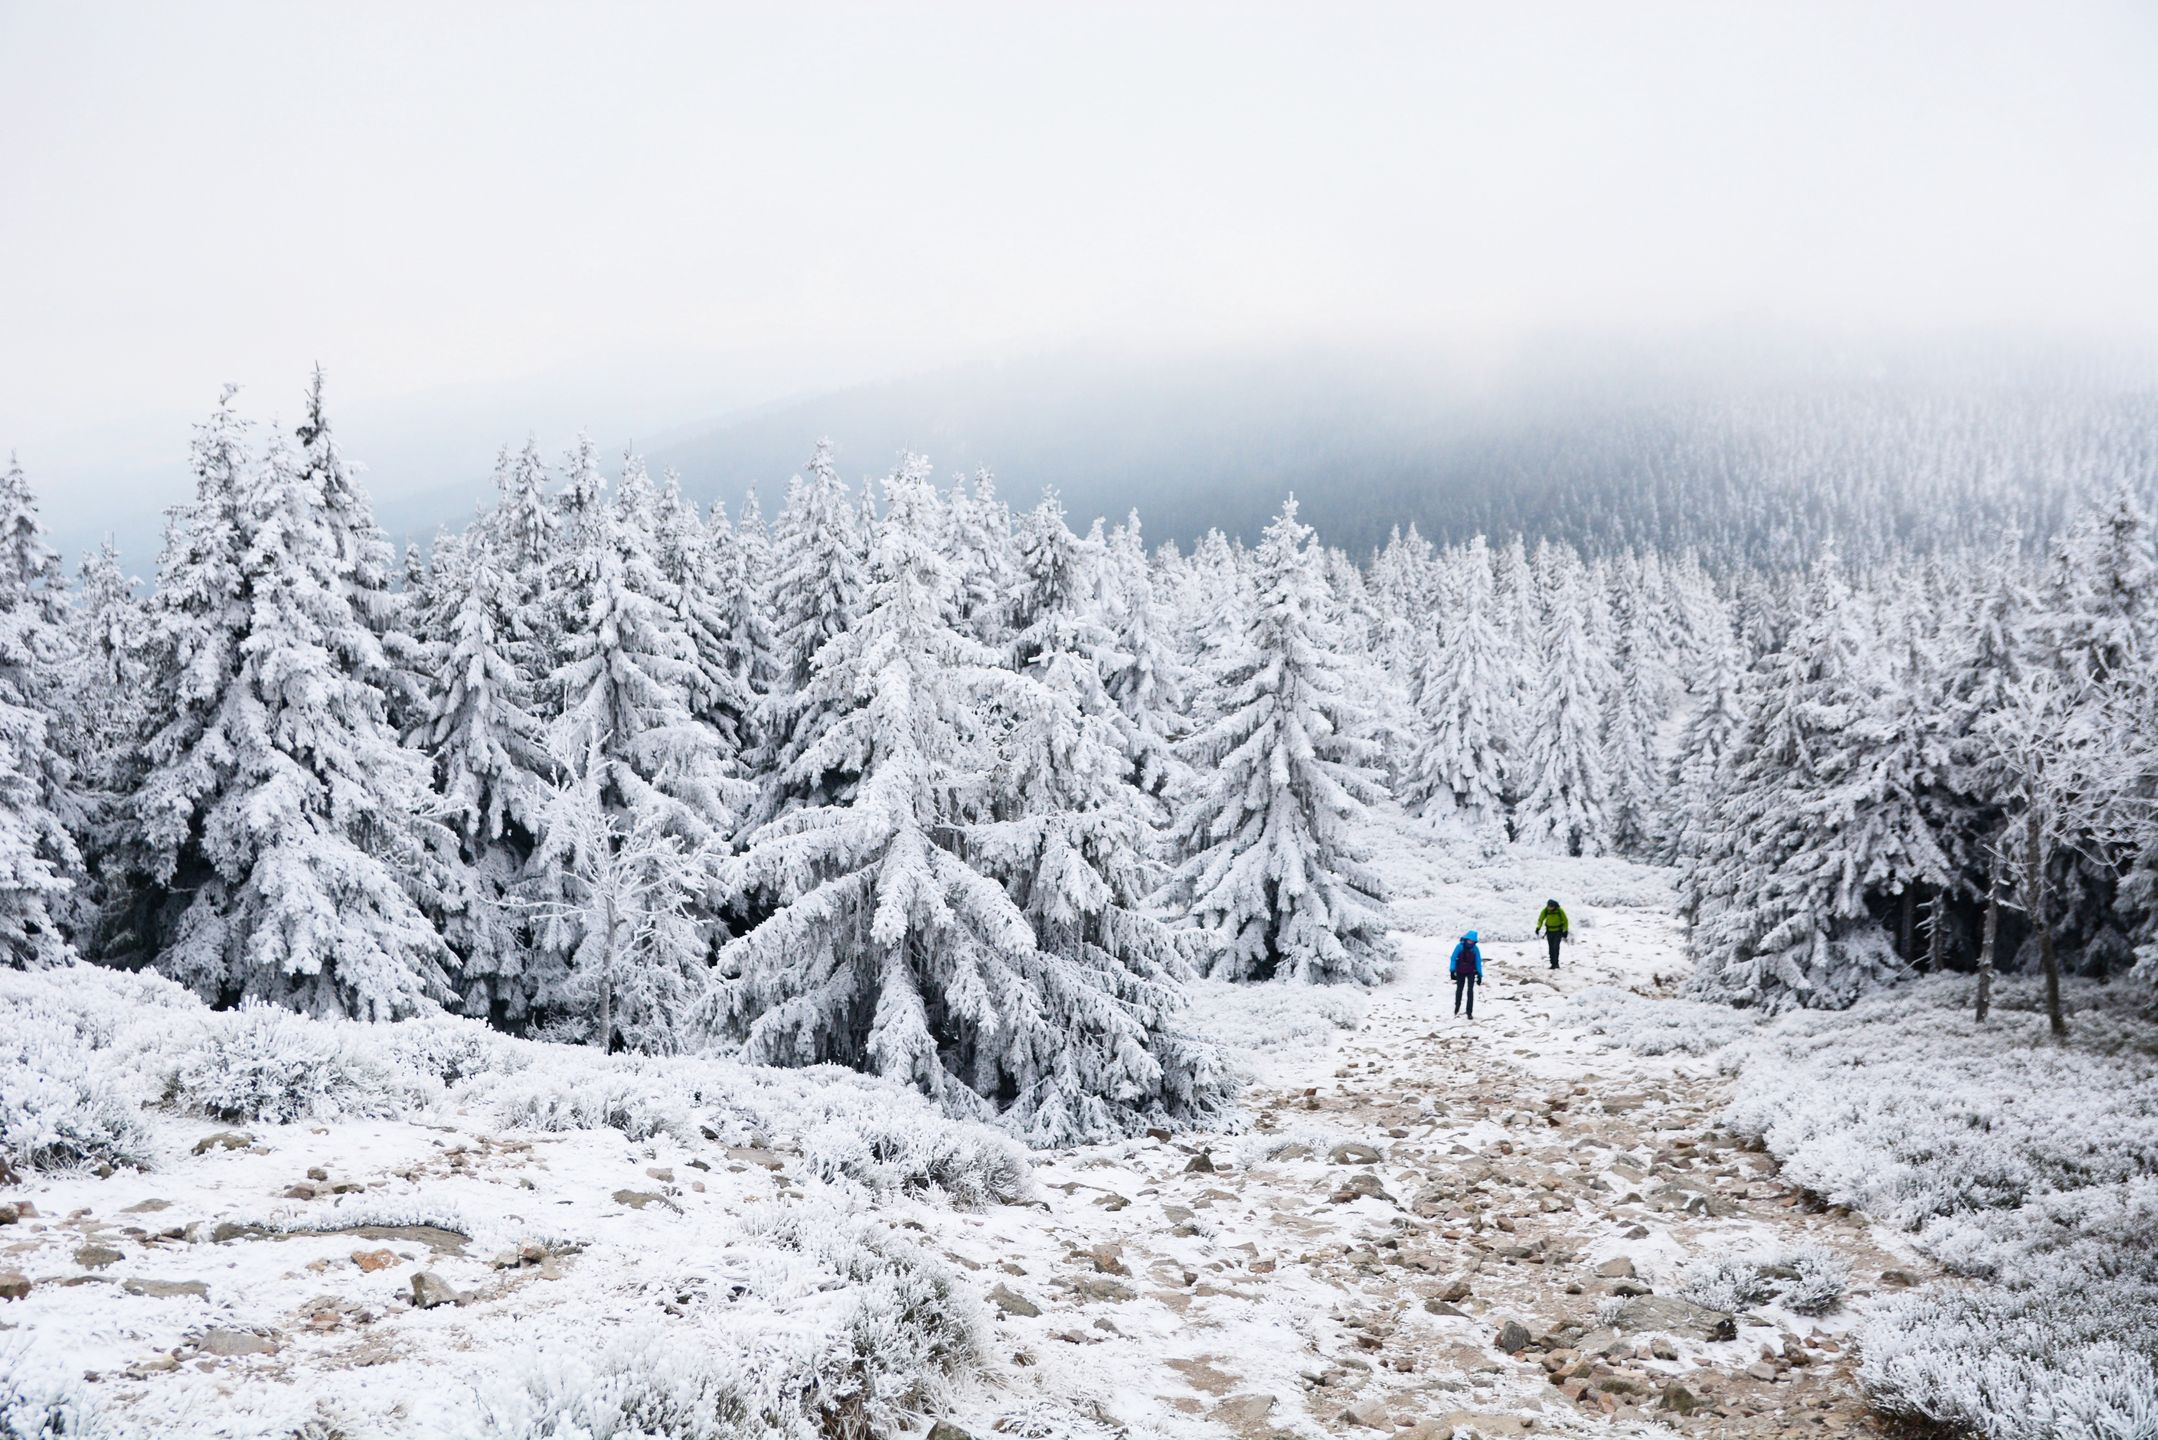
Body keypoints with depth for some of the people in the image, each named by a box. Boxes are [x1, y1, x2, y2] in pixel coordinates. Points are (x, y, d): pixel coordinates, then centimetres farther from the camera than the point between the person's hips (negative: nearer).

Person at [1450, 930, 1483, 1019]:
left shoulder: (1475, 949, -14)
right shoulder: (1460, 947, -16)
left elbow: (1478, 961, -8)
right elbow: (1453, 958, -12)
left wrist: (1479, 975, -11)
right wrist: (1452, 970, -18)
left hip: (1471, 972, -1)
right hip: (1460, 972, 1)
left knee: (1470, 990, -11)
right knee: (1459, 989, 17)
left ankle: (1469, 1012, -8)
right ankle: (1457, 1006, 40)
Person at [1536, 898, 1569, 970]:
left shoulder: (1559, 911, -16)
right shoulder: (1545, 911, -10)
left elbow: (1565, 921, -4)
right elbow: (1540, 919, 1)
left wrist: (1565, 931, -8)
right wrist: (1538, 928, -14)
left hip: (1558, 931, -3)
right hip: (1550, 932, 3)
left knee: (1555, 947, -16)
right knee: (1551, 948, 4)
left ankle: (1556, 963, -12)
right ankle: (1553, 964, 10)